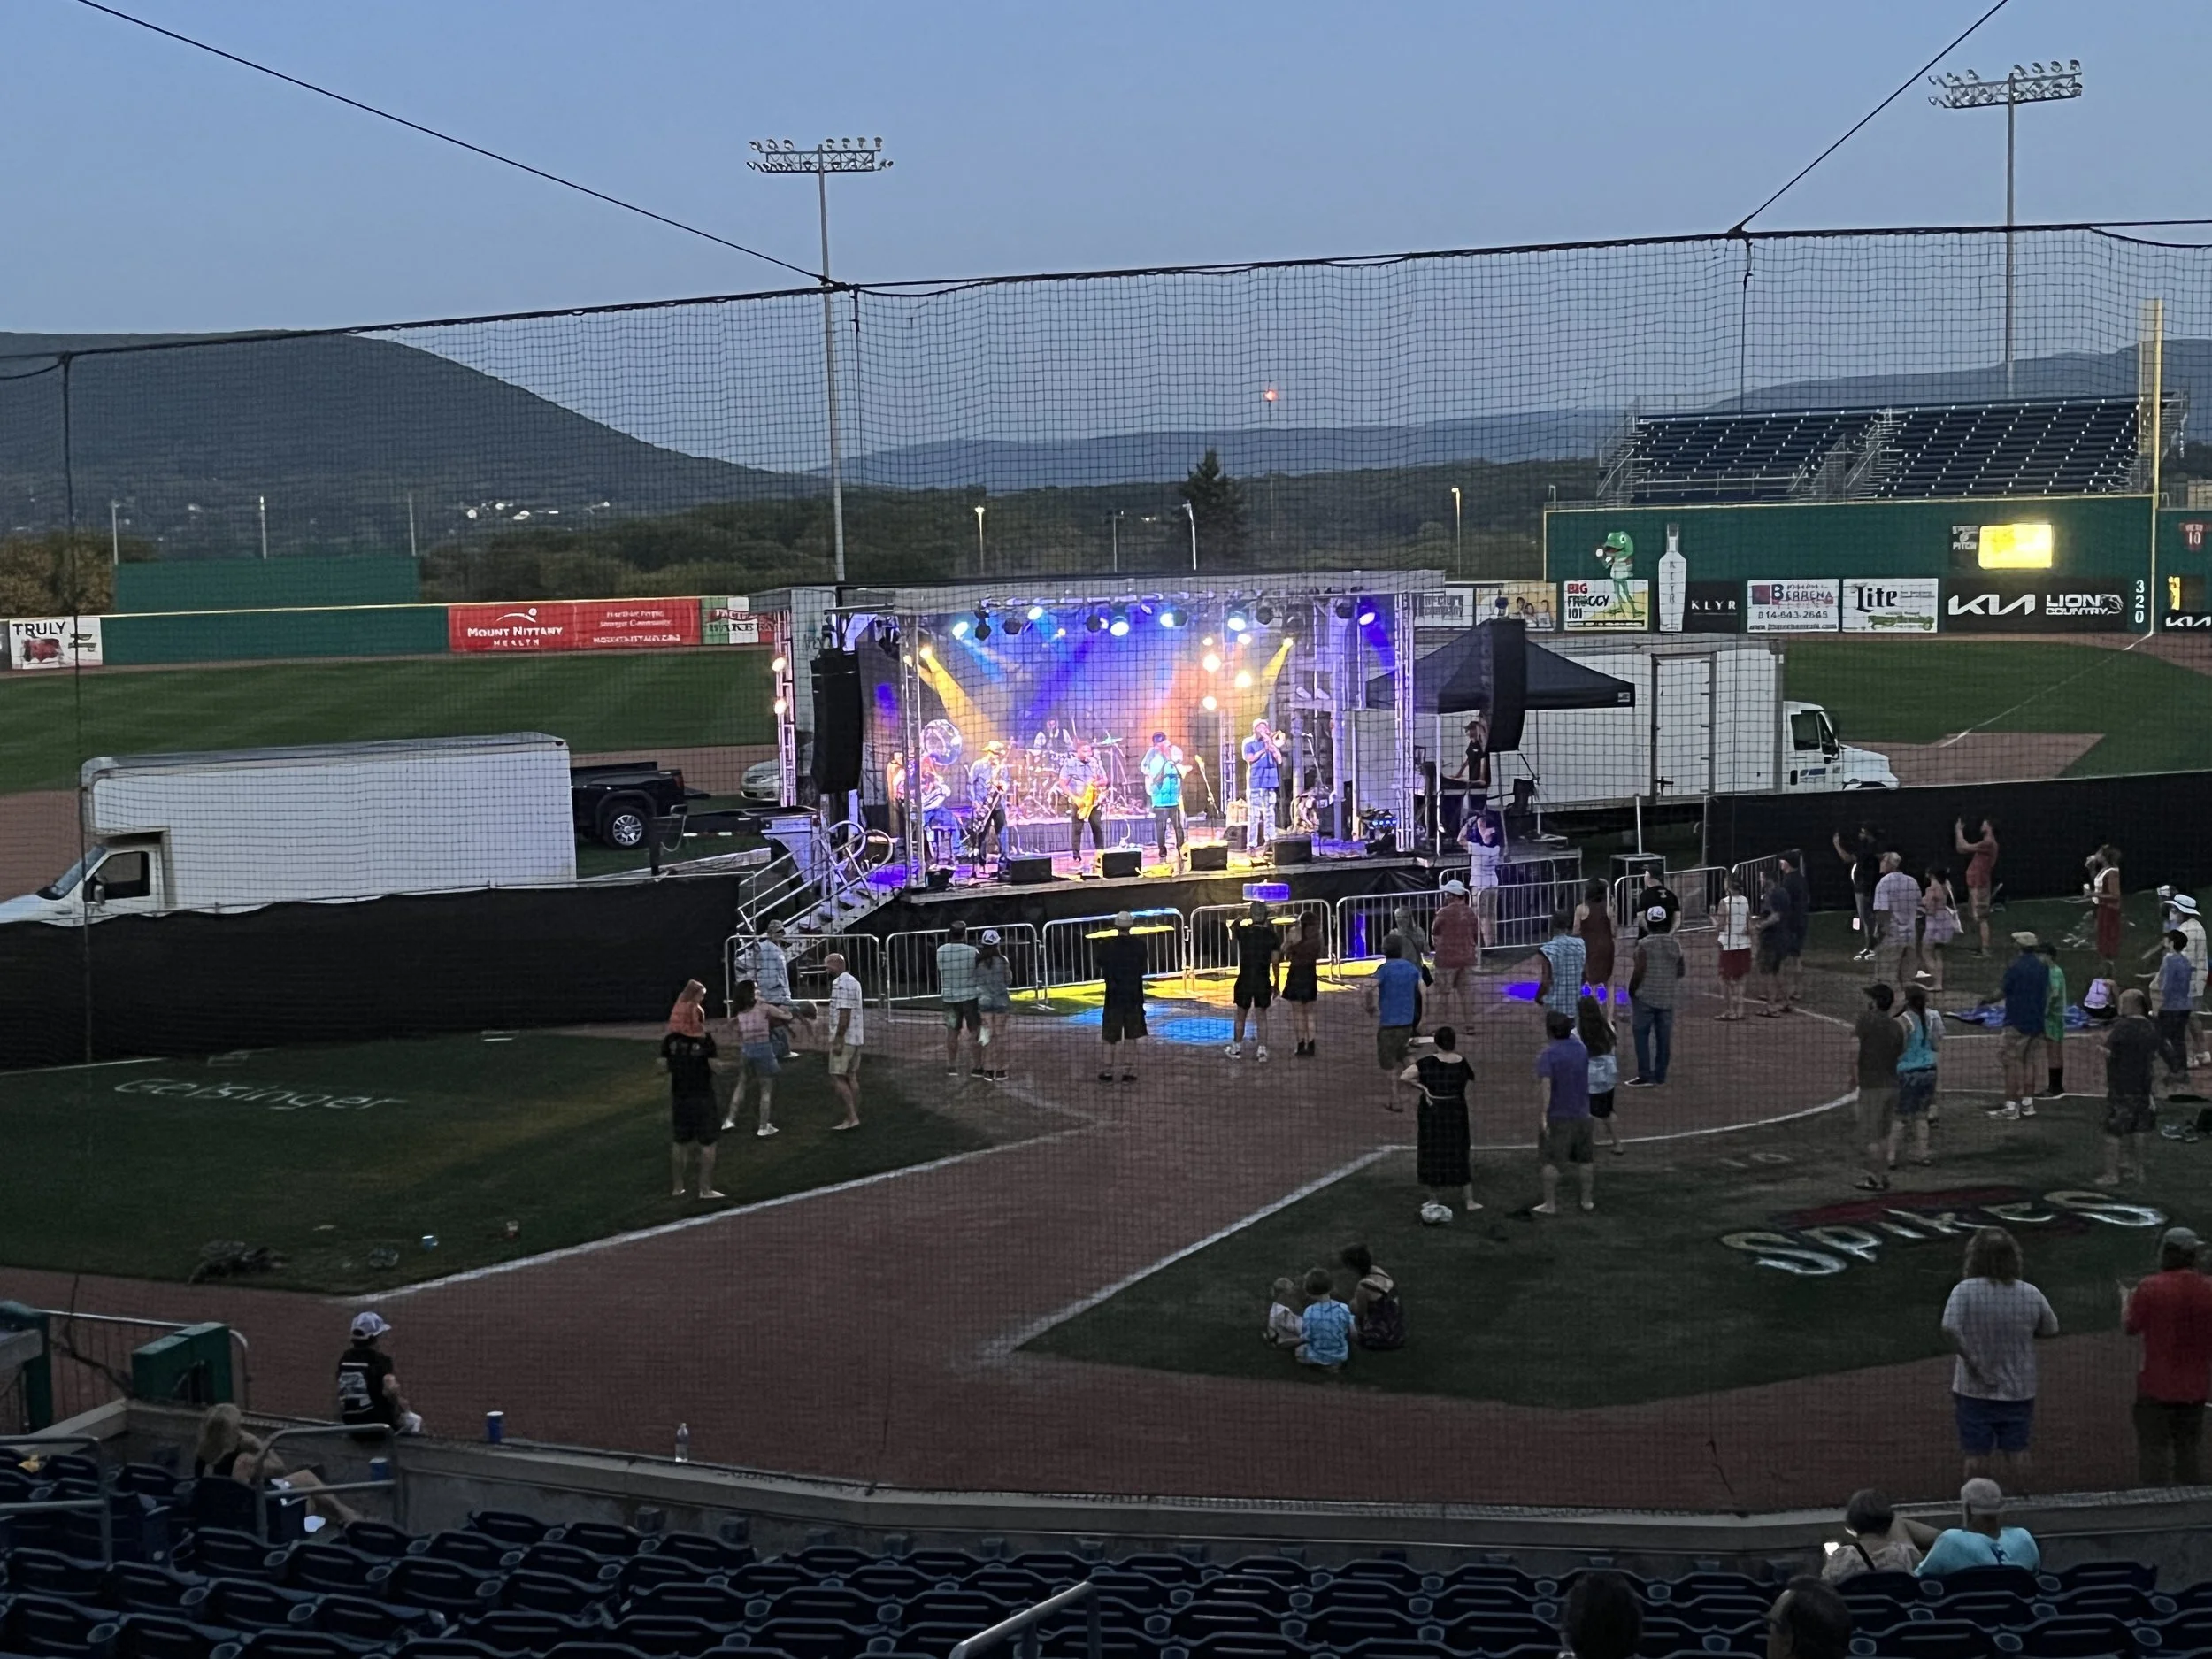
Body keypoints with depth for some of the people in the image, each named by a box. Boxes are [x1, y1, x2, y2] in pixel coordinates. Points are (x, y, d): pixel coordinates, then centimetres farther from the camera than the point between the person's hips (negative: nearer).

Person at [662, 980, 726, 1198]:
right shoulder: (704, 1040, -14)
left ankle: (678, 1186, 21)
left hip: (679, 1096, 5)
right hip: (702, 1096, -5)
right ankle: (705, 1189, 4)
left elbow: (663, 1066, 0)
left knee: (679, 1143, 15)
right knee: (707, 1144, 4)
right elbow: (715, 1066, -15)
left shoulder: (670, 1039, -2)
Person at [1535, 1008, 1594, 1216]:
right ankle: (1588, 1200, 19)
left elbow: (1546, 1084, -26)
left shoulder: (1547, 1055, -17)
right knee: (1583, 1159, 14)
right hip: (1581, 1113, 6)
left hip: (1556, 1115, -6)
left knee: (1550, 1161, 1)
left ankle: (1550, 1204, 2)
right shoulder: (1581, 1049, 2)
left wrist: (1543, 1114, -28)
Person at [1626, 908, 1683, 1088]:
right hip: (1667, 997, 5)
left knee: (1642, 1035, 2)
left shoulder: (1644, 944, -14)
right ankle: (1660, 1075, 13)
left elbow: (1639, 971, -16)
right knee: (1664, 1037, 9)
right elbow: (1681, 971, 7)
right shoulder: (1675, 944, 1)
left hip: (1646, 997, -5)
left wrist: (1631, 990, -1)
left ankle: (1646, 1076, -2)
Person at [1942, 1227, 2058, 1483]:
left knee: (1977, 1456, 8)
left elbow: (1950, 1328, -29)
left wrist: (1972, 1362, -21)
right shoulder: (2030, 1294, -8)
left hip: (1974, 1391, -2)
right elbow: (2051, 1329, 6)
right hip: (2018, 1390, 2)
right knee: (2016, 1452, 14)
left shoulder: (1965, 1291, -16)